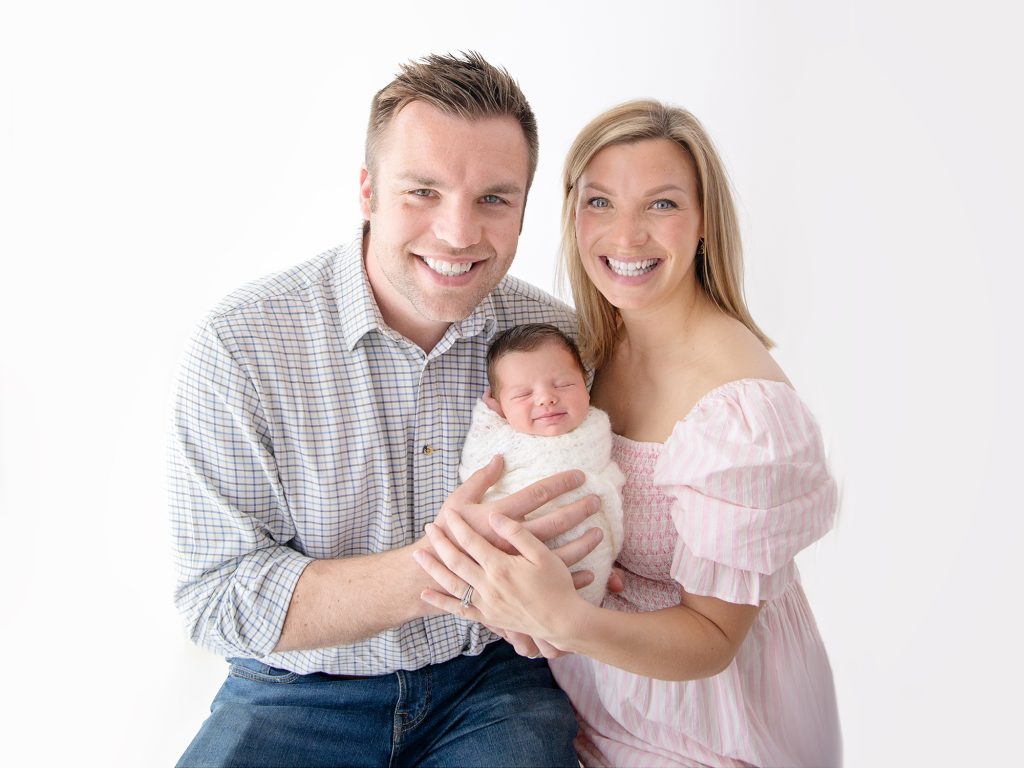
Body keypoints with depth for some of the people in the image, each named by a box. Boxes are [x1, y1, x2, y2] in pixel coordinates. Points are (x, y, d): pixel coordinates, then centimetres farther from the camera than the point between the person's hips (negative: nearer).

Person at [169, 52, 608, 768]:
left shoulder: (558, 337, -6)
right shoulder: (240, 345, -15)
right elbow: (218, 596, -16)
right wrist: (429, 572, -31)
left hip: (493, 676, 2)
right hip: (301, 693, -1)